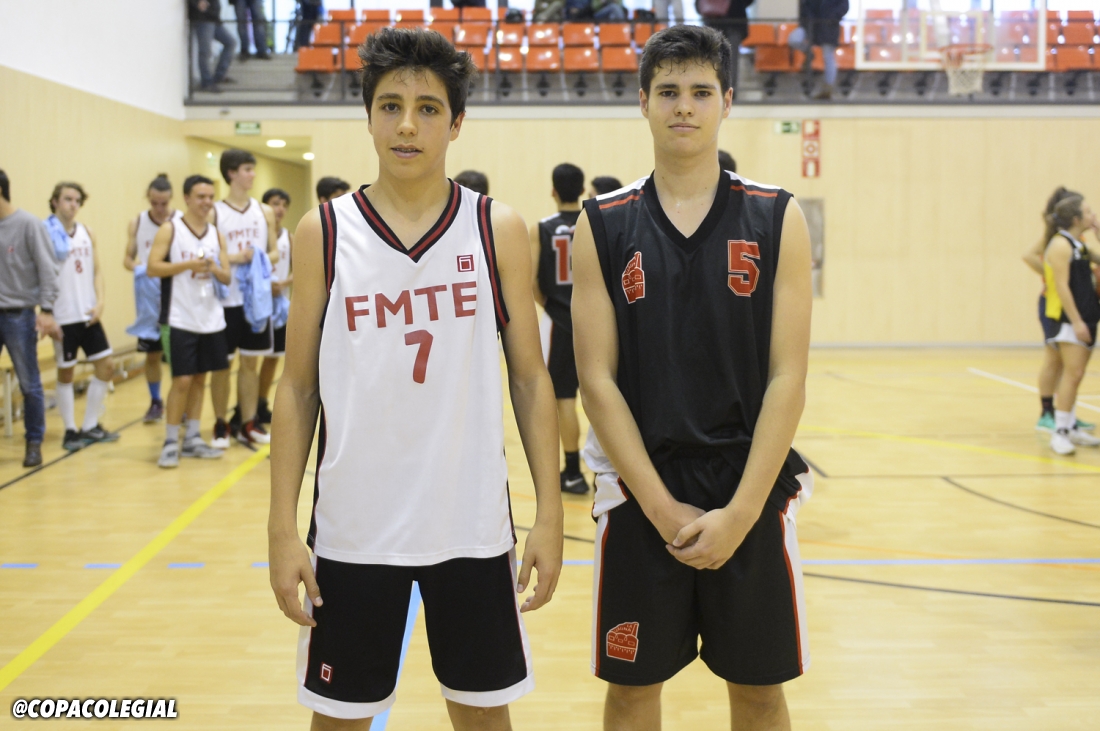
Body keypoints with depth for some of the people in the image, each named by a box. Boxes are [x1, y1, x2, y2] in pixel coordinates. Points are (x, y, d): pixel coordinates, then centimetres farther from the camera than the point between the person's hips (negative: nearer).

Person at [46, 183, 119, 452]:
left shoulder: (87, 233, 9)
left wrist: (100, 302, -2)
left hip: (88, 314, 6)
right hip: (63, 316, -6)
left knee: (106, 366, 6)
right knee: (66, 372, 5)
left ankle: (90, 425, 19)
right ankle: (70, 430, 16)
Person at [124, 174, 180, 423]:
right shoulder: (137, 223, 3)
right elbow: (127, 258, 7)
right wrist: (138, 268, -14)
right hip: (149, 298, 3)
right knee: (151, 353, 10)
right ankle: (155, 403, 24)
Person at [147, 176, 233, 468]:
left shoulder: (216, 234, 10)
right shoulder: (170, 229, -4)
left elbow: (226, 276, 10)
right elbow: (153, 268, -11)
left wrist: (214, 269, -12)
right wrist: (188, 264, -19)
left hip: (211, 319, 5)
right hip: (181, 319, -5)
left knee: (200, 379, 10)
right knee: (182, 380, -6)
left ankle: (192, 440, 19)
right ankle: (170, 443, 4)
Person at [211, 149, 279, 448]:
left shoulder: (264, 211, 7)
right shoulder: (214, 213, -4)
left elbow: (275, 252, 9)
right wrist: (234, 258, -20)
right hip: (226, 299, -3)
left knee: (251, 362, 9)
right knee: (221, 364, 4)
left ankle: (248, 423, 18)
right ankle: (221, 424, 14)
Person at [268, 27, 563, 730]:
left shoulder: (498, 229, -1)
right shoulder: (324, 232, -1)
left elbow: (531, 378, 2)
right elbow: (298, 389, 2)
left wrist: (550, 513, -3)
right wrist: (283, 528, -4)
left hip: (473, 525, 0)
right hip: (353, 527, 0)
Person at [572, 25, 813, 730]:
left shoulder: (777, 219, -1)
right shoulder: (603, 225, -1)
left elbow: (787, 379, -6)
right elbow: (597, 379, -4)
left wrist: (740, 511, -13)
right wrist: (663, 507, -11)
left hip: (751, 495, 0)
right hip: (640, 497, 0)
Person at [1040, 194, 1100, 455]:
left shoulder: (1079, 245, 16)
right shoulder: (1061, 244, -12)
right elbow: (1061, 285, -17)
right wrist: (1076, 321, -21)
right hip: (1065, 318, -9)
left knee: (1074, 375, 12)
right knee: (1073, 373, -14)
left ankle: (1070, 429, 18)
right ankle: (1059, 433, -13)